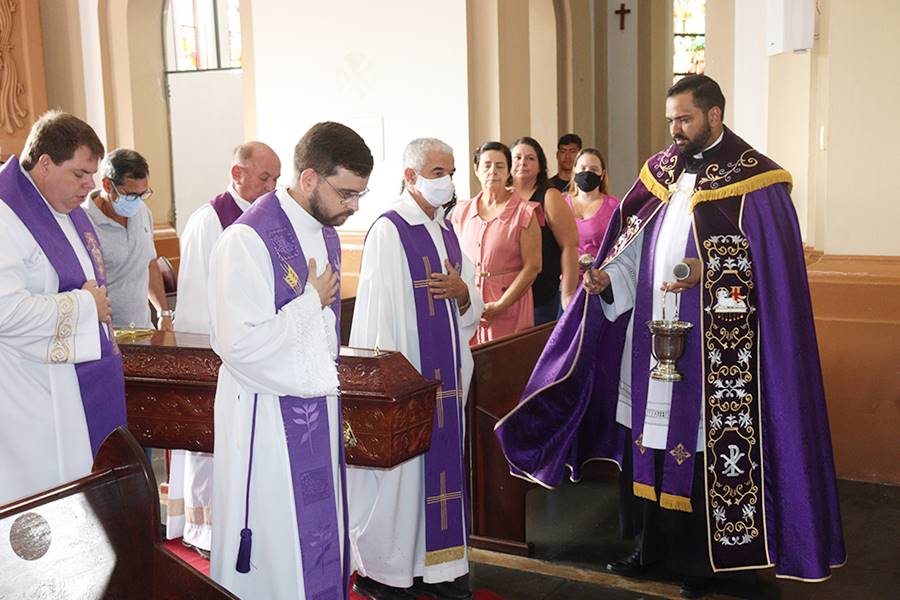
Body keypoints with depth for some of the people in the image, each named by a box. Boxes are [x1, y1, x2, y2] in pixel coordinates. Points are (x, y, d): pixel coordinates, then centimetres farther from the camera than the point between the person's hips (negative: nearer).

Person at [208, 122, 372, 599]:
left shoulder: (326, 235, 8)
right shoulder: (248, 240, -19)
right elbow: (239, 345, -26)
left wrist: (330, 390, 18)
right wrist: (312, 301, -16)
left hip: (320, 415, 8)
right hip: (268, 421, -8)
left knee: (322, 542, 16)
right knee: (275, 551, 4)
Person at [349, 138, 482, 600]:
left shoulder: (447, 231, 13)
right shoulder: (388, 231, -10)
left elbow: (472, 309, 16)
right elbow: (377, 311, -14)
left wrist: (463, 291, -6)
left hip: (445, 373, 8)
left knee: (439, 467, 12)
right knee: (397, 470, 0)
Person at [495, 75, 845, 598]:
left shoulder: (753, 179, -6)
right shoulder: (663, 172, 11)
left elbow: (773, 265, -10)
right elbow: (635, 250, 14)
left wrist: (710, 270, -23)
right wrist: (609, 277, -5)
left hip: (711, 348, -5)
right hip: (649, 338, 6)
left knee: (701, 448, 1)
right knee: (644, 442, 11)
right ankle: (649, 546, 27)